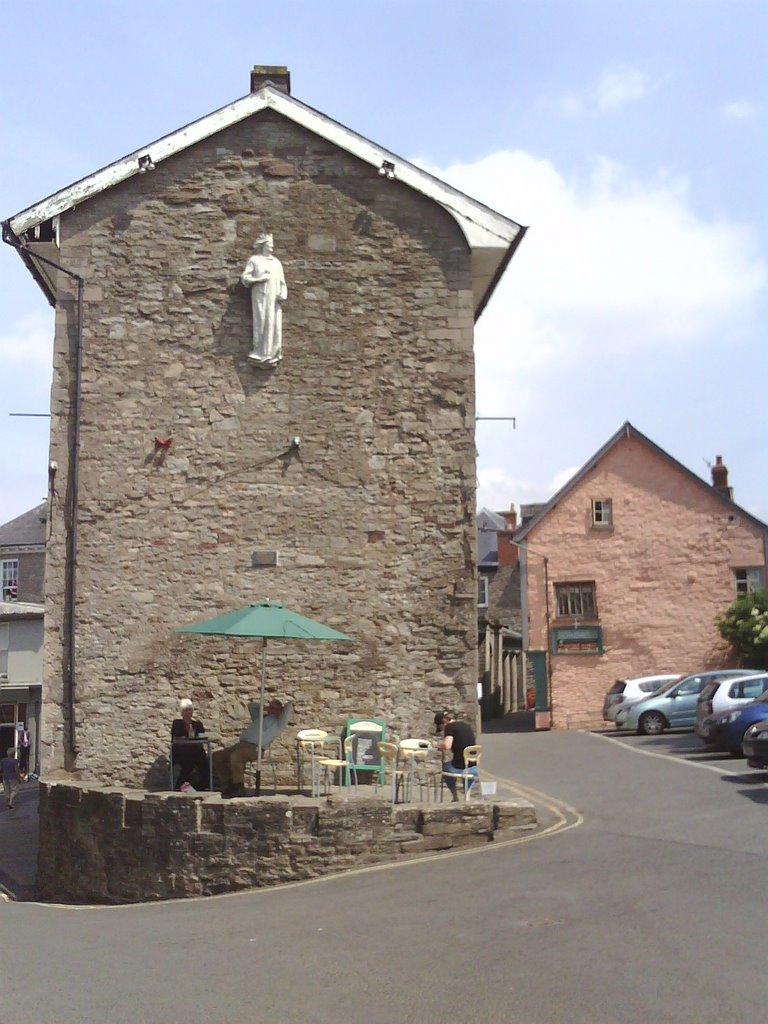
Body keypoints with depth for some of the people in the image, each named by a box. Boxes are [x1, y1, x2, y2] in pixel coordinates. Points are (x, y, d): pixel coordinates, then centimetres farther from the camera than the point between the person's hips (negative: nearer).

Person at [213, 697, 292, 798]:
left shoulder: (278, 722, 10)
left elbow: (289, 707, 0)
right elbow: (251, 705, 45)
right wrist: (266, 707, 36)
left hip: (255, 748, -8)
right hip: (241, 744, 8)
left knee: (235, 757, -36)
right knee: (217, 756, -4)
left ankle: (239, 788, -24)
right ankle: (227, 786, -3)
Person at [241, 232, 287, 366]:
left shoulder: (276, 262, 18)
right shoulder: (254, 260, 6)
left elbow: (282, 281, 16)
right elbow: (244, 277, 1)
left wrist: (283, 294, 0)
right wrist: (259, 279, -12)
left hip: (274, 298, 4)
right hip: (260, 297, -4)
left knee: (275, 325, -1)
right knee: (262, 324, -9)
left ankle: (272, 355, 3)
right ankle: (261, 354, -7)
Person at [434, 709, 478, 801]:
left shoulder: (449, 727, -6)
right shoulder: (467, 726, 15)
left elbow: (447, 745, -19)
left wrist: (439, 746, 1)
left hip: (459, 768, -5)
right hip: (474, 768, 5)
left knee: (445, 765, 30)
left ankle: (455, 796, 32)